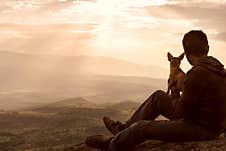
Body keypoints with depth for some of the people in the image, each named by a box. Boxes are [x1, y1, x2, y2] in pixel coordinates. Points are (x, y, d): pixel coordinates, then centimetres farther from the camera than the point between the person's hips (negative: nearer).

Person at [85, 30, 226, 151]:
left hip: (203, 128, -9)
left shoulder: (198, 74, -27)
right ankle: (124, 128, 27)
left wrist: (174, 91, -3)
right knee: (158, 97, 15)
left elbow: (180, 111, -19)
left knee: (142, 127, -3)